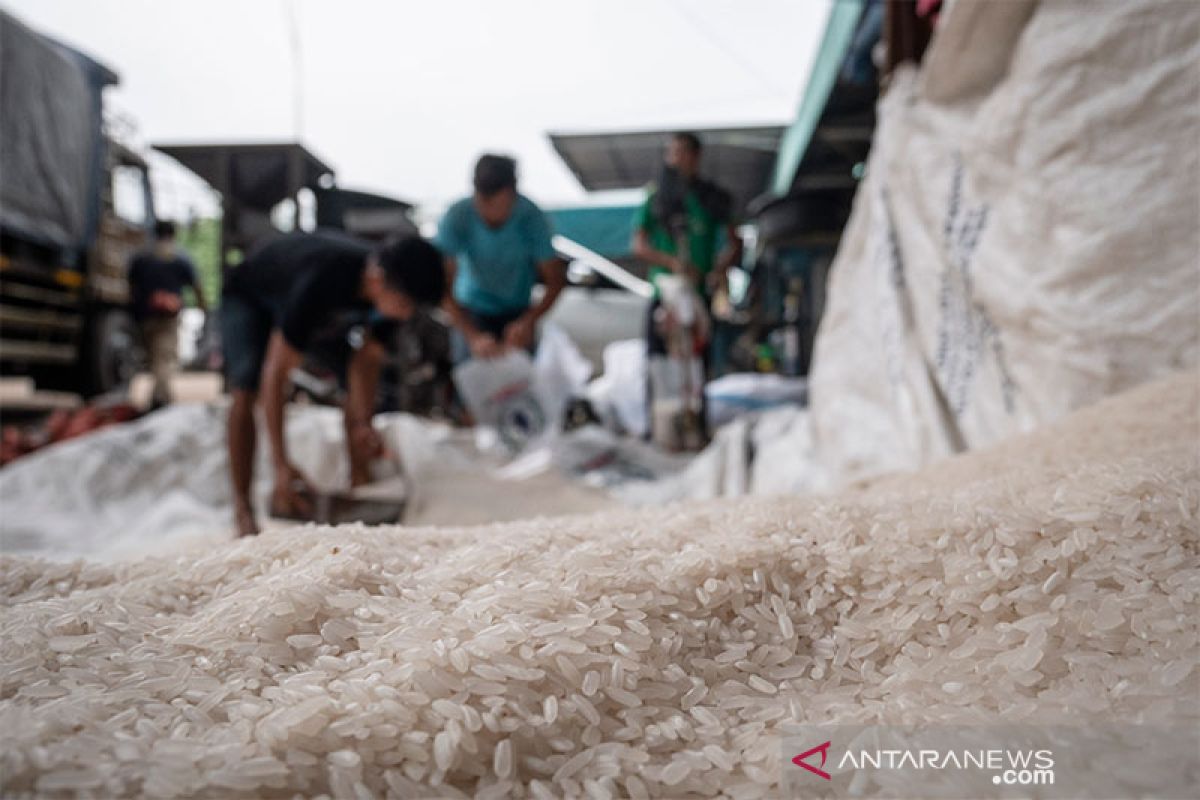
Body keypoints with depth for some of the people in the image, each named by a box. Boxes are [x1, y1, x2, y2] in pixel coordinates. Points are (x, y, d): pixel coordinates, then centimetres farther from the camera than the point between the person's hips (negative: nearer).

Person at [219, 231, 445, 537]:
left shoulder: (389, 284, -27)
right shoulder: (318, 284, -46)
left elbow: (365, 360, -17)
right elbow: (275, 375, -44)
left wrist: (362, 423, -30)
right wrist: (281, 465, -45)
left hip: (322, 308, 6)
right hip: (248, 296, -5)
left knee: (359, 389, -9)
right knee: (246, 389, -26)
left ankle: (359, 486, -1)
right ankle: (242, 508, -19)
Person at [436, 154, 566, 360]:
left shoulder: (532, 218, -24)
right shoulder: (456, 217, -25)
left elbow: (555, 280, -18)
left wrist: (528, 321, -35)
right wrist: (473, 336, -38)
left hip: (517, 312, 1)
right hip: (472, 310, 0)